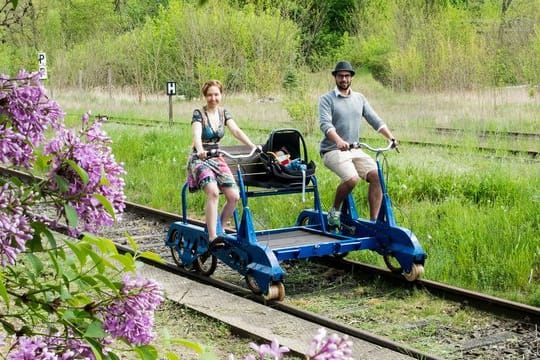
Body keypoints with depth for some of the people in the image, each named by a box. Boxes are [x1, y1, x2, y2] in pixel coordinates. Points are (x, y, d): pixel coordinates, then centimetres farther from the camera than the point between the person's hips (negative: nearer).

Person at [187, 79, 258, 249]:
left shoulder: (223, 113, 8)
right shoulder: (199, 114, -7)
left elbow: (236, 131, -5)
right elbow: (197, 135, -25)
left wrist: (252, 146, -22)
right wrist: (200, 151, -46)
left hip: (217, 159, 5)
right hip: (200, 159, -5)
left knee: (234, 196, -12)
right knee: (213, 192, -30)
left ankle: (218, 228, 10)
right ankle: (212, 238, -33)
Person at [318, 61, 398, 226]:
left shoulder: (359, 98, 13)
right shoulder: (327, 99, -3)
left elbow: (375, 120, 8)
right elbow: (325, 124, -19)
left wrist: (390, 137, -8)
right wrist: (339, 141, -37)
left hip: (355, 150, 5)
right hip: (333, 150, -5)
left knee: (377, 176, -17)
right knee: (352, 178, -30)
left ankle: (374, 221, -12)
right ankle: (334, 210, -3)